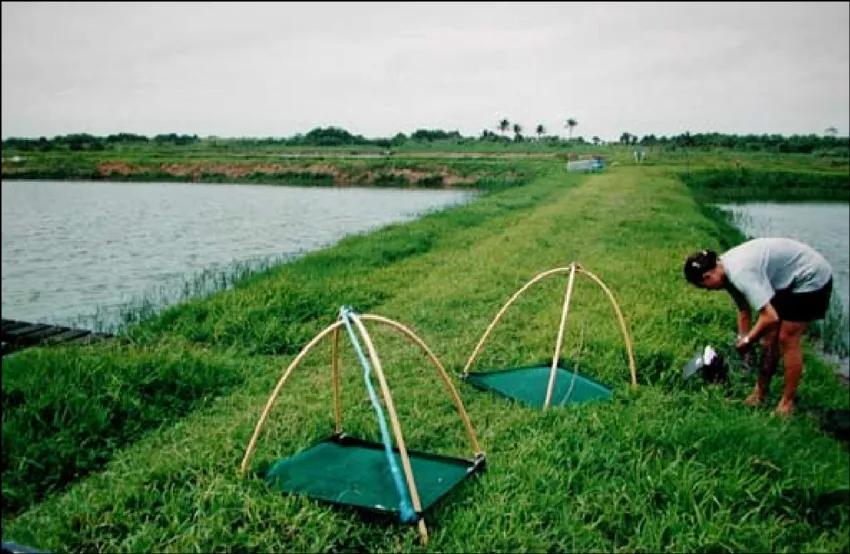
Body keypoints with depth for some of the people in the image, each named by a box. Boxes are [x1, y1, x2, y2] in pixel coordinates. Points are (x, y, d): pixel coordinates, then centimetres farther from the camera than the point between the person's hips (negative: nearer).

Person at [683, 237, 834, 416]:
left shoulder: (740, 273, -33)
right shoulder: (727, 268, -5)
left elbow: (771, 317, -33)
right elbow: (744, 309, 7)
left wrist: (747, 341, -19)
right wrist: (742, 339, 4)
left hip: (810, 278, -9)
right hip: (787, 278, 9)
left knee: (787, 339, -6)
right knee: (769, 336, 10)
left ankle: (787, 403, 5)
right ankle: (761, 391, 22)